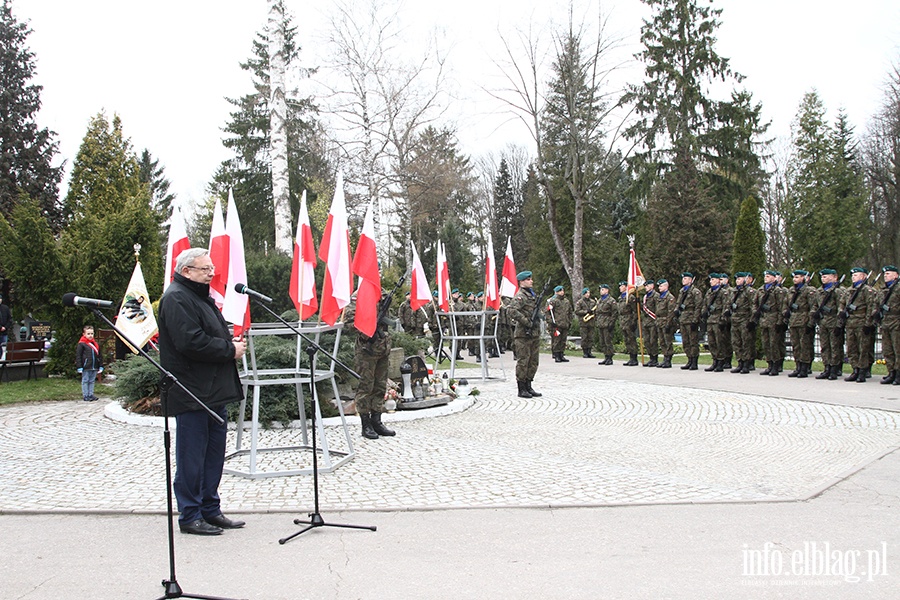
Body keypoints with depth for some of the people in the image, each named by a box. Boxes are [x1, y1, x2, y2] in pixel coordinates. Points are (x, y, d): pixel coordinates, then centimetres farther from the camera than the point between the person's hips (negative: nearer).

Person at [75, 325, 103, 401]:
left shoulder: (96, 344, 13)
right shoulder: (81, 344, -6)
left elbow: (99, 356, 18)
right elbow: (78, 356, -9)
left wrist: (101, 366, 14)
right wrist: (79, 367, -13)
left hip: (94, 367, 6)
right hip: (86, 367, -6)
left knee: (92, 381, 11)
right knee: (85, 381, 2)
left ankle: (91, 395, 18)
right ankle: (86, 396, 7)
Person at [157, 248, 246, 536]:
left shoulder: (201, 297, 20)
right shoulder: (176, 299, -13)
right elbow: (191, 342, -24)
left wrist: (232, 343, 6)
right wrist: (230, 350, -14)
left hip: (214, 391, 10)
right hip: (192, 393, -10)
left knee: (214, 454, 15)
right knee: (192, 457, -1)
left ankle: (210, 510, 24)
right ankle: (190, 516, 10)